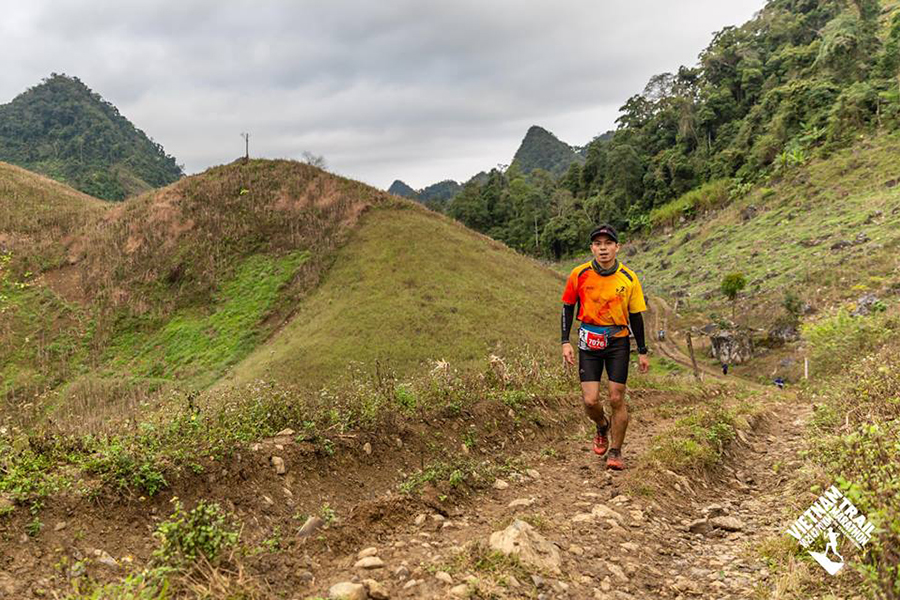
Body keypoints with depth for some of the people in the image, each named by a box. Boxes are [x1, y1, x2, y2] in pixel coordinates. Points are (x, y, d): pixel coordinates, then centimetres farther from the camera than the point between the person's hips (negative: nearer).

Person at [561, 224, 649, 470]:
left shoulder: (629, 278, -7)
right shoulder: (579, 274, -8)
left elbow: (635, 316, 3)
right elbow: (568, 307, 4)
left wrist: (642, 352, 6)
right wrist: (565, 342, -3)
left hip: (618, 342, 0)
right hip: (589, 342, 0)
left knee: (617, 399, -2)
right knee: (590, 401, -6)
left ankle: (615, 451, 17)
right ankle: (602, 427, 29)